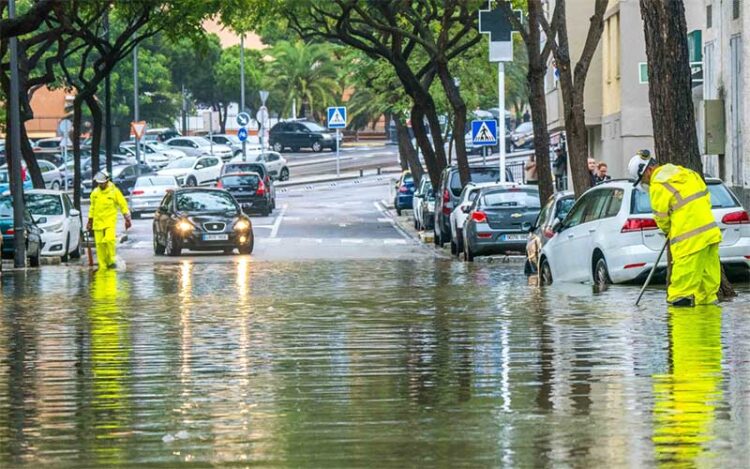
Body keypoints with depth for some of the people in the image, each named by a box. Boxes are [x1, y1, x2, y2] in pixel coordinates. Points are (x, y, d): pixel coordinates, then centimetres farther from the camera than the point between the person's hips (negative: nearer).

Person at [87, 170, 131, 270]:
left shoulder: (114, 191, -3)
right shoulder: (95, 193, 8)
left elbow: (123, 205, 1)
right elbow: (92, 208, 19)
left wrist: (127, 219, -1)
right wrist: (90, 221, 22)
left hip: (110, 221, -4)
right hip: (98, 222, 4)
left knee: (109, 239, -22)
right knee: (100, 244, 0)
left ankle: (111, 261, -4)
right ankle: (102, 266, 6)